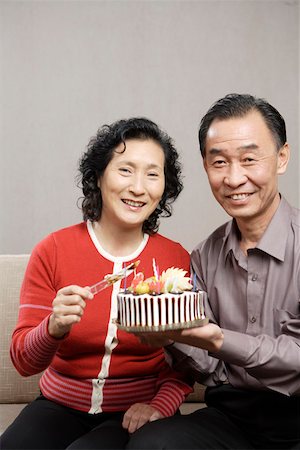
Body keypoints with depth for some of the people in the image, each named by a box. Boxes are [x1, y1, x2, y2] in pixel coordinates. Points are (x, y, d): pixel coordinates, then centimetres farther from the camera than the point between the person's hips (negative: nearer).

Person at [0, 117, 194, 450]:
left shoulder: (177, 259, -4)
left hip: (134, 415, -1)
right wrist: (55, 327, -27)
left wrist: (161, 405, -14)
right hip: (60, 406, 2)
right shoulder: (52, 251, -5)